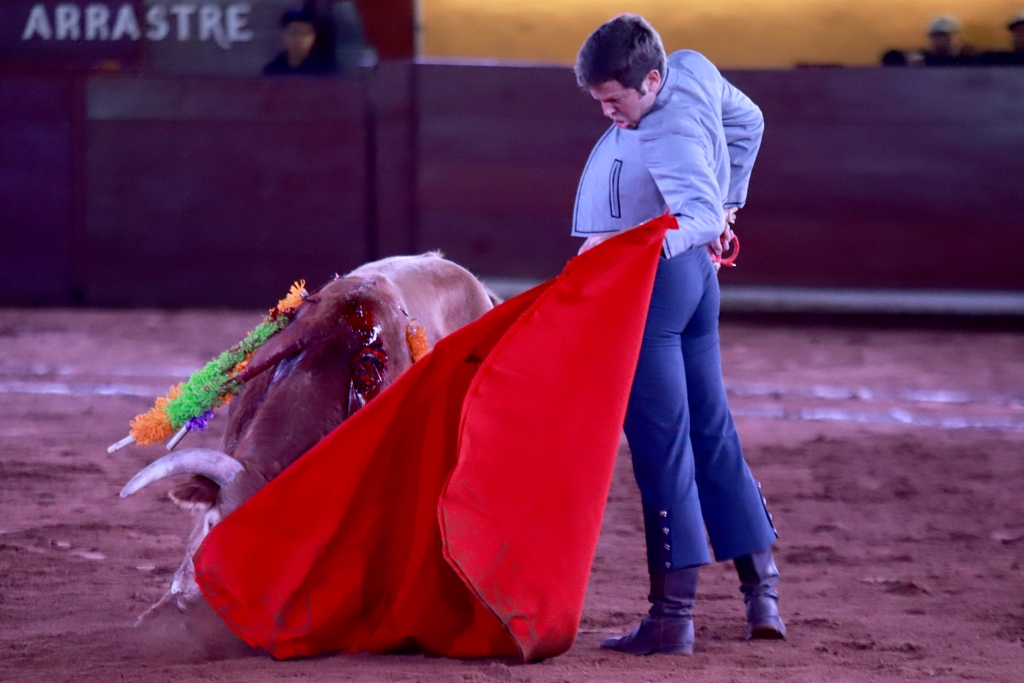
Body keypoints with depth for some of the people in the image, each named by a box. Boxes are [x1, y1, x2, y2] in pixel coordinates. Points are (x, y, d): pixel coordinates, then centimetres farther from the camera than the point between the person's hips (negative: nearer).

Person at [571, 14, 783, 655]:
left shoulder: (670, 138, -25)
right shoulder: (694, 68, 2)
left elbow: (699, 210, -40)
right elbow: (747, 121, 20)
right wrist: (726, 203, 24)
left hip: (653, 281, -10)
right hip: (696, 274, 10)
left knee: (661, 441, -8)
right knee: (711, 432, 15)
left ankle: (674, 612, -8)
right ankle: (763, 591, 20)